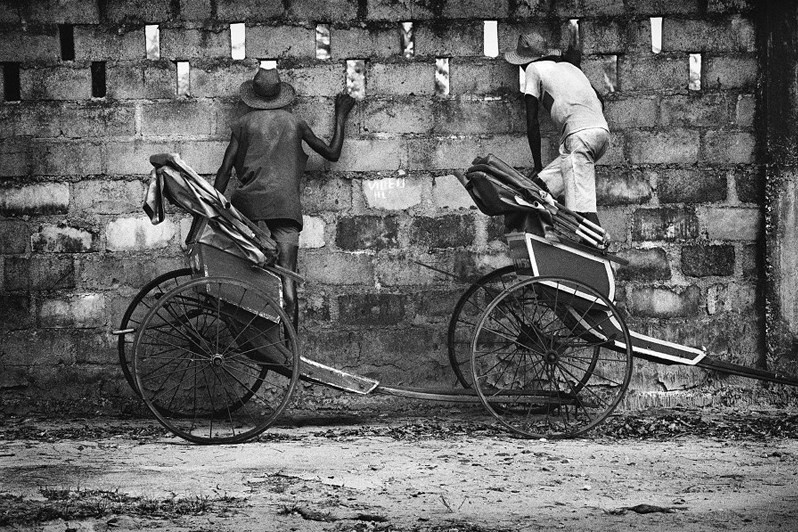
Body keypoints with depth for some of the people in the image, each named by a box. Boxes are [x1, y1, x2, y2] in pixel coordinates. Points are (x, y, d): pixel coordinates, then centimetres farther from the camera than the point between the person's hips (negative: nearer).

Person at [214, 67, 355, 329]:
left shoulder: (243, 124, 12)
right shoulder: (295, 122, 14)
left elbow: (225, 170, 7)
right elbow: (332, 153, 21)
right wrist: (340, 116, 33)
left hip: (252, 203, 0)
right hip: (287, 205, 0)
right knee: (286, 274, -4)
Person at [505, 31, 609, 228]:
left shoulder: (534, 69, 12)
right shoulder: (569, 66, 31)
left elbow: (532, 122, 6)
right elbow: (600, 102, 28)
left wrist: (538, 165, 11)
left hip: (580, 134, -8)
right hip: (602, 131, 8)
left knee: (582, 206, -13)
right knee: (543, 183, 13)